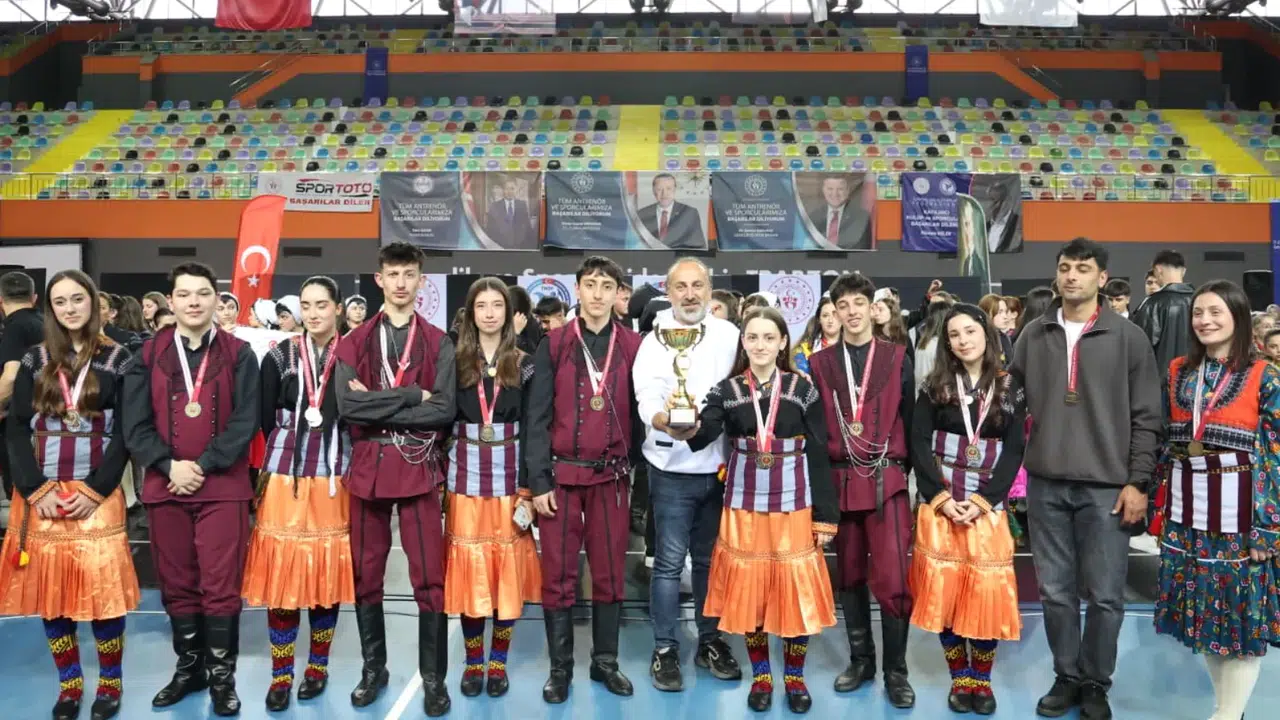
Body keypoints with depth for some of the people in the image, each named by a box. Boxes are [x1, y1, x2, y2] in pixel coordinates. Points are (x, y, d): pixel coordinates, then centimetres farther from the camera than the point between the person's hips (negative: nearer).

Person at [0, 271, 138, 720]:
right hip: (39, 494, 3)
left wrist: (96, 490, -11)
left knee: (102, 588, -3)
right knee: (49, 588, 6)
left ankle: (110, 681, 15)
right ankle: (69, 683, 22)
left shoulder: (117, 360, 1)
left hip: (97, 493, -2)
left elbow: (124, 432, -3)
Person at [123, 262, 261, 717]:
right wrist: (169, 465, -12)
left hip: (222, 487, -2)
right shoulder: (149, 354, 7)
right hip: (164, 486, 3)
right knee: (177, 585, 11)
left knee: (221, 585, 0)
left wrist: (204, 466, -13)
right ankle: (188, 667, 27)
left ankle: (221, 675, 13)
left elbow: (246, 421, -6)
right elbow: (135, 423, 1)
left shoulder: (238, 354, 1)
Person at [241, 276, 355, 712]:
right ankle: (281, 675, 15)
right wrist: (291, 452, 2)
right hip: (285, 475, 1)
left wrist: (328, 453, -4)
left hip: (334, 476, 0)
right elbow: (267, 418, 5)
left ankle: (318, 666, 24)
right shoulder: (279, 357, 2)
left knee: (328, 573, 7)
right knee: (281, 573, 1)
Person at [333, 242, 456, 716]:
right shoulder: (354, 343, 6)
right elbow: (347, 406, -9)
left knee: (430, 578, 1)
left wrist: (379, 405, -11)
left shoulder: (438, 344, 4)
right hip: (368, 468, 2)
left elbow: (445, 410, -9)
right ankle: (373, 669, 29)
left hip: (419, 469, -1)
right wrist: (412, 396, -13)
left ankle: (433, 678, 14)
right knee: (367, 575, 12)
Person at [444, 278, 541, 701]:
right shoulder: (455, 361, 3)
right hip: (466, 475, 0)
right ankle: (473, 661, 19)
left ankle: (499, 660, 20)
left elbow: (531, 429, 1)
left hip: (510, 474, 0)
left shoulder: (523, 364, 4)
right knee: (469, 563, 4)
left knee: (507, 564, 5)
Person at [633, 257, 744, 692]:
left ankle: (710, 642, 28)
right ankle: (664, 650, 15)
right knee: (670, 561, 2)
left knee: (710, 559, 14)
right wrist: (666, 423, -35)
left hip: (719, 466, 3)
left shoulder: (729, 335, 5)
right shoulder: (655, 340, -4)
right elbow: (647, 399, -15)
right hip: (673, 469, -3)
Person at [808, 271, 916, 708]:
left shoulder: (897, 359, 4)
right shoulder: (820, 364, 6)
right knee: (850, 575, 11)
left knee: (892, 577, -5)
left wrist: (906, 472, 2)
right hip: (840, 481, 2)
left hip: (887, 479, -2)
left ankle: (896, 670, 11)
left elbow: (910, 421, 5)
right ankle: (860, 659, 27)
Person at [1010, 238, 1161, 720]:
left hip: (1106, 487, -2)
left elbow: (1146, 417, -1)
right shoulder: (1034, 335, 8)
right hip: (1045, 485, 2)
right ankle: (1066, 677, 25)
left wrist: (1137, 482, -5)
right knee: (1055, 592, 9)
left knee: (1104, 595, 4)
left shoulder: (1128, 338, 1)